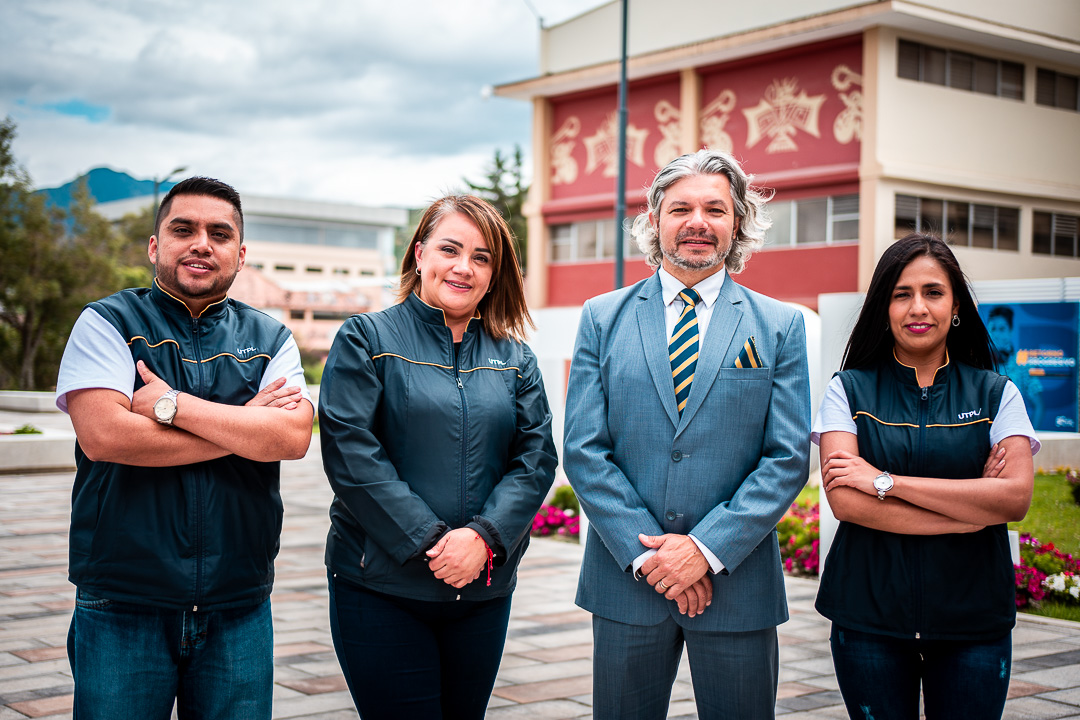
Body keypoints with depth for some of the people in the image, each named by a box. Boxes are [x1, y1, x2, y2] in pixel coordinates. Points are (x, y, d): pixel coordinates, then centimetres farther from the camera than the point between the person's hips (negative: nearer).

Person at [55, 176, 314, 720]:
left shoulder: (270, 341, 8)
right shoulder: (107, 323, 0)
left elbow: (293, 437, -10)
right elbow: (102, 434, -16)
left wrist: (172, 404, -14)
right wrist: (246, 427, -10)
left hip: (238, 609, 3)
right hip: (124, 608, -2)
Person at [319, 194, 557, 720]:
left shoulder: (513, 359, 11)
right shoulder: (367, 339, 0)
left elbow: (537, 456, 3)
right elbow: (350, 451, -11)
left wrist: (484, 536, -14)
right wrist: (428, 542, -17)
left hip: (484, 588, 4)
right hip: (381, 585, -4)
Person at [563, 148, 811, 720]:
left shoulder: (780, 326, 3)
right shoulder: (602, 318, 4)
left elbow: (788, 458, -3)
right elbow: (584, 450, -2)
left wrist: (707, 548, -13)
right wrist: (645, 551, -11)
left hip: (736, 582, 0)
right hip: (626, 582, 1)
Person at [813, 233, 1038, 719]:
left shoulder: (996, 394, 4)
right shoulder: (849, 390, 2)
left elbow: (1016, 497, -9)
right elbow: (844, 501, -10)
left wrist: (887, 481, -13)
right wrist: (971, 508, -12)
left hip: (974, 619, 1)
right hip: (869, 618, 0)